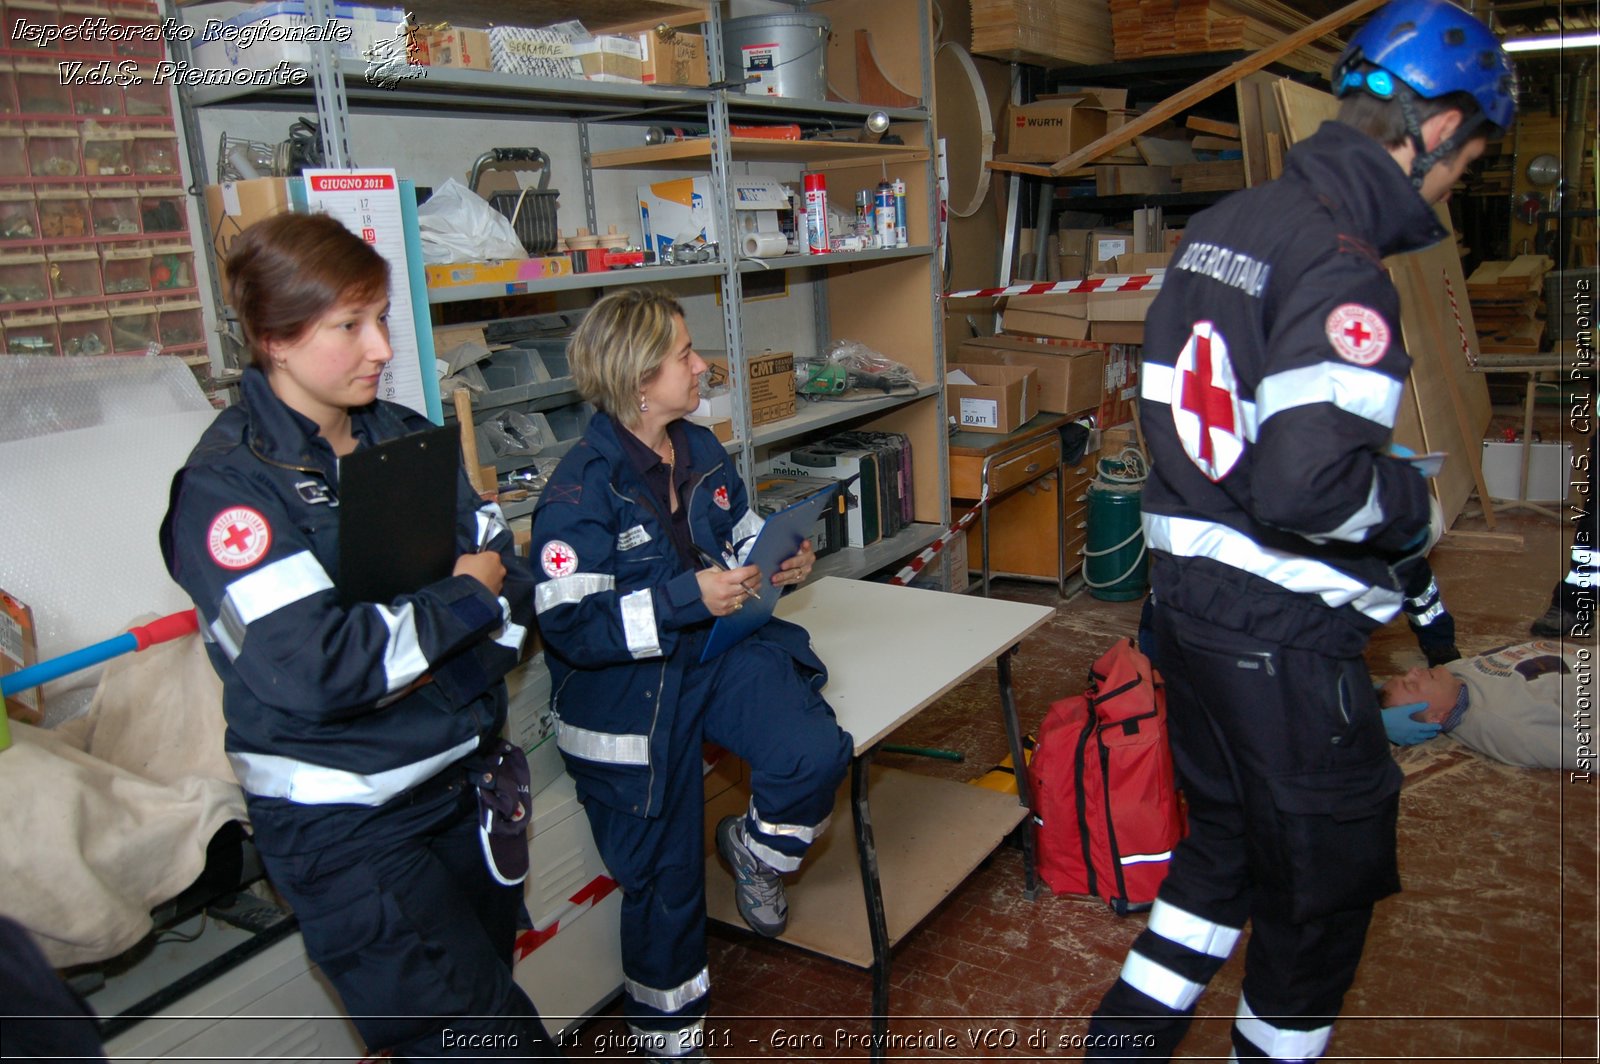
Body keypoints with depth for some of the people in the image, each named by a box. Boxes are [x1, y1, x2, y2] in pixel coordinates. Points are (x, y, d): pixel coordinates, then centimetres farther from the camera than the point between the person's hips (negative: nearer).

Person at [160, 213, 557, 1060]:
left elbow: (512, 577, 5)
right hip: (346, 825, -6)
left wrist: (441, 667, -13)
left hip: (469, 784, 7)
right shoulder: (228, 483, -14)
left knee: (487, 995, 20)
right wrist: (466, 596, -14)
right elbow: (314, 670, -25)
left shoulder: (407, 437, 6)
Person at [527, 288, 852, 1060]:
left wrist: (781, 563, -4)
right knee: (664, 878, 9)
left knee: (817, 752, -23)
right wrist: (687, 597, -30)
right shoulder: (582, 490, -20)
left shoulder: (702, 452, 4)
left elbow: (743, 540, 19)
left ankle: (755, 849, 13)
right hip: (628, 695, -5)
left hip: (716, 650, 5)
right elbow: (571, 627, -24)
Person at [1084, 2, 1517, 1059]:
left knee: (1228, 834, 24)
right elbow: (1311, 484, -30)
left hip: (1190, 590, 9)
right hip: (1284, 628, -9)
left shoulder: (1223, 224, 8)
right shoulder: (1342, 265, -20)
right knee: (1331, 867, 13)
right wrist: (1418, 509, -10)